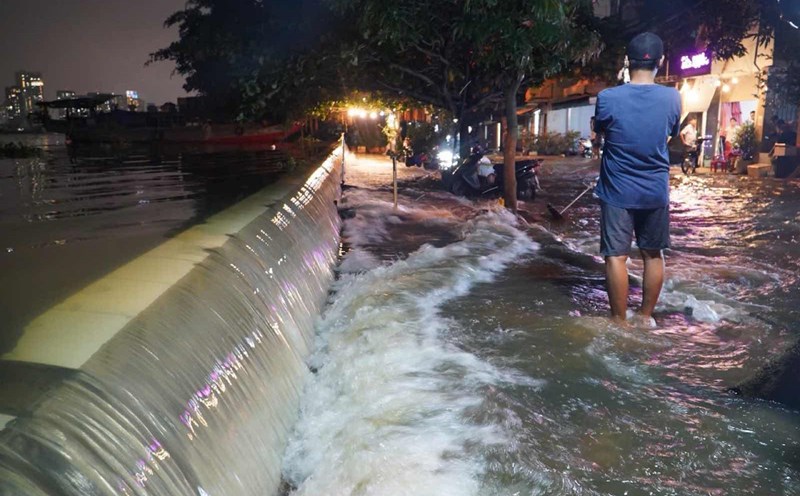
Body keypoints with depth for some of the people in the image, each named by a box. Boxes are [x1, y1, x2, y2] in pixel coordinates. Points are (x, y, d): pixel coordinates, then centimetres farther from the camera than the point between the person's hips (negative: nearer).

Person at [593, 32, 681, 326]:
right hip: (656, 191, 3)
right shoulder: (673, 98, -6)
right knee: (653, 255, 16)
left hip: (618, 191, -2)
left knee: (616, 256, 4)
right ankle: (646, 316, 25)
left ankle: (620, 321, 9)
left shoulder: (608, 98, -13)